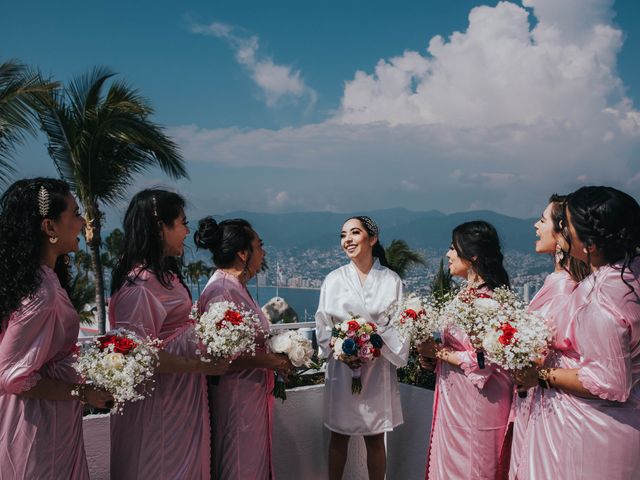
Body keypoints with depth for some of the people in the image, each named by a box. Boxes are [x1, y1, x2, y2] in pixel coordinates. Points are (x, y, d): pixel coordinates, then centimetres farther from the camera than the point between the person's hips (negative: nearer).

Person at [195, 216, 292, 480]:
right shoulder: (221, 290, -19)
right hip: (237, 396, -10)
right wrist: (268, 361, -17)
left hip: (254, 395, 10)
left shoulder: (237, 287, 10)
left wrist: (276, 357, 5)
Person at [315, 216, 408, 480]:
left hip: (377, 368, -1)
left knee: (375, 439, 7)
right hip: (341, 368, 1)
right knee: (339, 437, 11)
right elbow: (323, 325, 2)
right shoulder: (333, 279, 1)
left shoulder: (391, 280, -2)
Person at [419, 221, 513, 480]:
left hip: (475, 400, -9)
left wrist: (438, 351, -15)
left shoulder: (484, 299, -21)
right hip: (456, 397, 9)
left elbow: (479, 361, -25)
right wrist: (435, 348, 0)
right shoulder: (468, 292, 7)